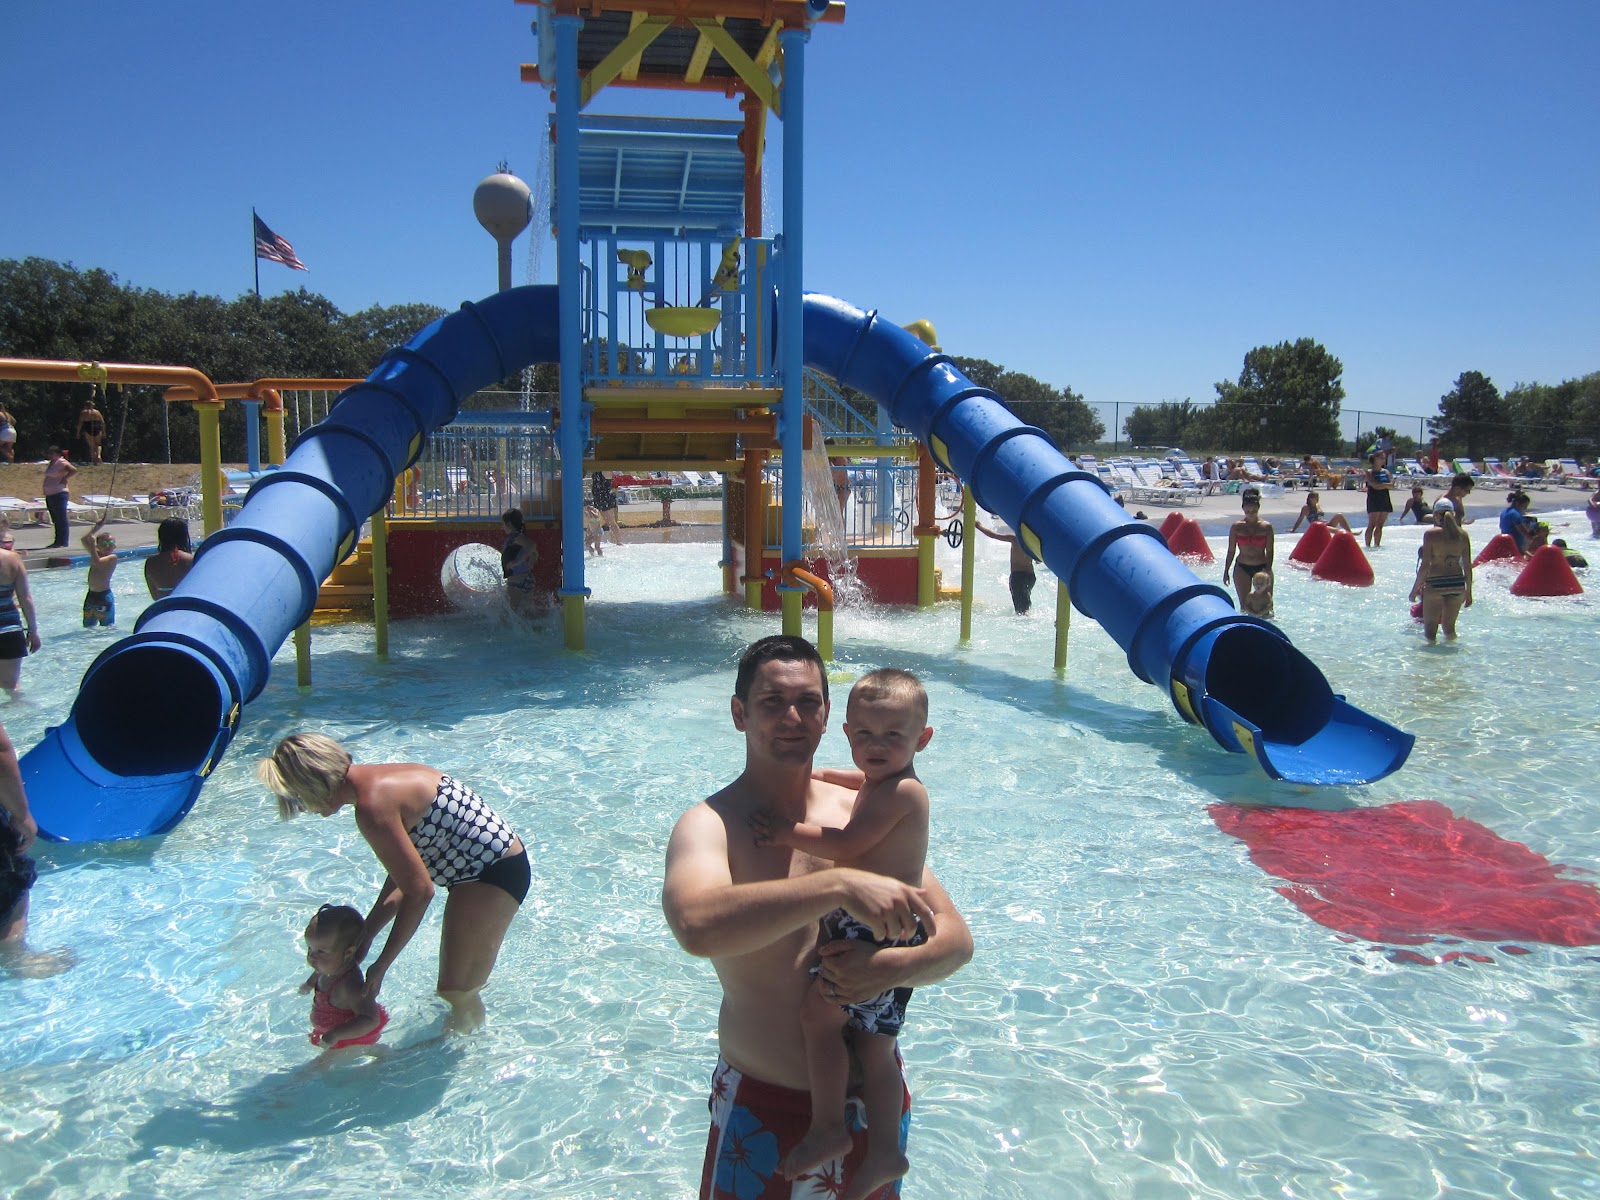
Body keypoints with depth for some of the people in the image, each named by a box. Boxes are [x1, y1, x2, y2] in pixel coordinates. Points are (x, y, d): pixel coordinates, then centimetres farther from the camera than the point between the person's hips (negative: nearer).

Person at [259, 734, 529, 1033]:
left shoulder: (372, 806, -23)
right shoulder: (377, 779, 8)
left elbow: (418, 891, -20)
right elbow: (403, 876, 12)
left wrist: (381, 965, -11)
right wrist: (365, 936, 12)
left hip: (492, 875, -11)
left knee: (455, 992, 5)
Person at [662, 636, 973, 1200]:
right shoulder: (709, 824, -15)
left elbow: (956, 938, -1)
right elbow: (696, 924, -37)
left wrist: (892, 968, -22)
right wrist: (840, 884, -42)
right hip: (764, 1108, -4)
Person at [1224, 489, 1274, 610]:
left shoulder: (1266, 527, -2)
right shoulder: (1237, 527, -1)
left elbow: (1269, 551, -3)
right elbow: (1231, 550, 4)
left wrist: (1268, 570, -14)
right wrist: (1226, 570, 4)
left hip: (1262, 567, 0)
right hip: (1242, 568, 0)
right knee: (1244, 604, 2)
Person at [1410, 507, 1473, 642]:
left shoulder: (1431, 534, -9)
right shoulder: (1462, 535, 3)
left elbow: (1425, 566, -12)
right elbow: (1467, 566, 5)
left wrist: (1415, 589, -3)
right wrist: (1468, 591, 14)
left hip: (1435, 585, -4)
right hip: (1457, 584, 4)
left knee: (1430, 628, 6)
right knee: (1450, 628, 19)